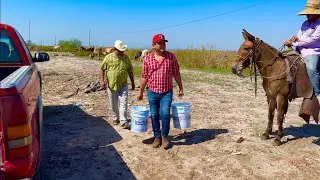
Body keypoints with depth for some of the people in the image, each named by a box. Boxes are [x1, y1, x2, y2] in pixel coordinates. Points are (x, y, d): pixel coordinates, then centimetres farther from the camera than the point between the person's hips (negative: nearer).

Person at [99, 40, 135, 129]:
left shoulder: (126, 58, 2)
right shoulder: (108, 57, -4)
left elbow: (130, 71, 9)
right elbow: (102, 69, 0)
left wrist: (133, 82, 11)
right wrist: (102, 80, -9)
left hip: (123, 85, 0)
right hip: (111, 85, 0)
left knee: (123, 103, -5)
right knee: (113, 104, 12)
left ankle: (123, 121, -2)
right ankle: (116, 118, 32)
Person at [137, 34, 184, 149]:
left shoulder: (171, 57, -2)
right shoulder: (147, 59, -2)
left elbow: (176, 74, 5)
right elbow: (144, 76, 5)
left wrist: (180, 88, 8)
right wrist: (140, 91, 7)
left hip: (167, 92, -1)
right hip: (152, 92, 1)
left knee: (165, 113, -14)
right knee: (154, 116, 9)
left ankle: (164, 136, 9)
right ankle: (157, 137, 27)